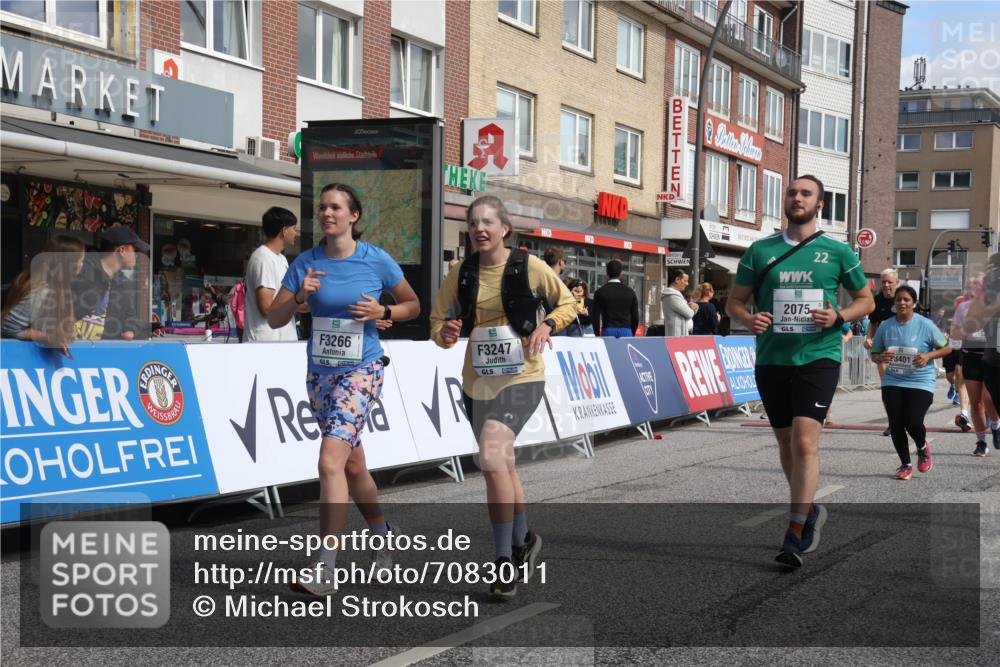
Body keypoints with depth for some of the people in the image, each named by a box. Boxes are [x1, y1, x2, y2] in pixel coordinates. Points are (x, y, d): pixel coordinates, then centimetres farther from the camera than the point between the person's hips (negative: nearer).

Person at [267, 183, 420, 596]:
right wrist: (299, 296, -18)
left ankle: (326, 570, -19)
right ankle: (383, 533, 43)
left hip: (361, 371, -5)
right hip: (320, 372, 5)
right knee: (352, 465, 18)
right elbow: (274, 320, 0)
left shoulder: (376, 260, -6)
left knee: (331, 460, -20)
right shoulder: (306, 263, 1)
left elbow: (413, 306, 6)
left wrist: (382, 312, -13)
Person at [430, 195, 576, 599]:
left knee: (492, 457, -24)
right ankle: (524, 541, 41)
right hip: (477, 381, 5)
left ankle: (505, 562, -14)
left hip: (520, 378, -5)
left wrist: (546, 325, -15)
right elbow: (438, 321, 7)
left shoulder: (528, 266, -7)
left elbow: (568, 303, 5)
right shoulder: (462, 274, 2)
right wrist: (445, 333, -16)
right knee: (503, 467, 18)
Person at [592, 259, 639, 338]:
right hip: (626, 331, 1)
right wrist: (632, 334, 16)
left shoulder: (600, 292, 1)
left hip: (608, 331, -1)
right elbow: (635, 317, 7)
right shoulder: (630, 291, 6)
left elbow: (595, 317, 0)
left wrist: (597, 334, 10)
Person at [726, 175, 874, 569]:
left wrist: (839, 318, -9)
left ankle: (795, 535, -12)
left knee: (805, 441, -16)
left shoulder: (838, 252, 2)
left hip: (818, 357, -3)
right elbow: (734, 302, 11)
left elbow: (866, 300, 11)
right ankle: (810, 511, 36)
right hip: (771, 359, 3)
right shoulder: (760, 251, 7)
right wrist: (748, 319, -12)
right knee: (786, 443, 13)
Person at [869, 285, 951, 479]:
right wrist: (881, 358, -13)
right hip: (893, 382, 3)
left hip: (921, 382, -3)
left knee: (913, 422, -16)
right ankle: (905, 465, 18)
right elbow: (874, 354, 10)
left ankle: (922, 448, 21)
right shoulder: (885, 326, 2)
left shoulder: (925, 325, -6)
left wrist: (928, 356, -15)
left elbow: (946, 348, 2)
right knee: (895, 424, -3)